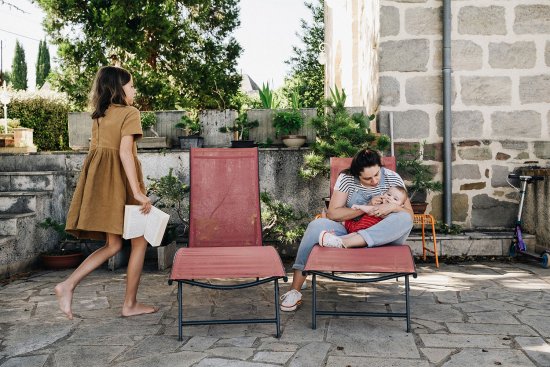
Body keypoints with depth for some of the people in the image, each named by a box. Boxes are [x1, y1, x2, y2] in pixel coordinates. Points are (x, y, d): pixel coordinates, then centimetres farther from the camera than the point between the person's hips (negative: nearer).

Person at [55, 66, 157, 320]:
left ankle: (68, 285, -1)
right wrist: (137, 191, -22)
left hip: (99, 177, 8)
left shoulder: (99, 115, 16)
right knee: (139, 241, 7)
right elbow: (125, 151, -19)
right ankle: (130, 304, 11)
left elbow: (95, 148, 16)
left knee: (113, 245, 14)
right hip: (121, 178, -7)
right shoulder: (130, 113, -7)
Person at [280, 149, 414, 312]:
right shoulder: (346, 179, -5)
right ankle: (295, 290, -27)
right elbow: (332, 214, -13)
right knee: (317, 225, -26)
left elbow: (409, 214, 1)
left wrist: (393, 207, -20)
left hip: (384, 238, 0)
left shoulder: (392, 178, -1)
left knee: (404, 219, -30)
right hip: (352, 234, 0)